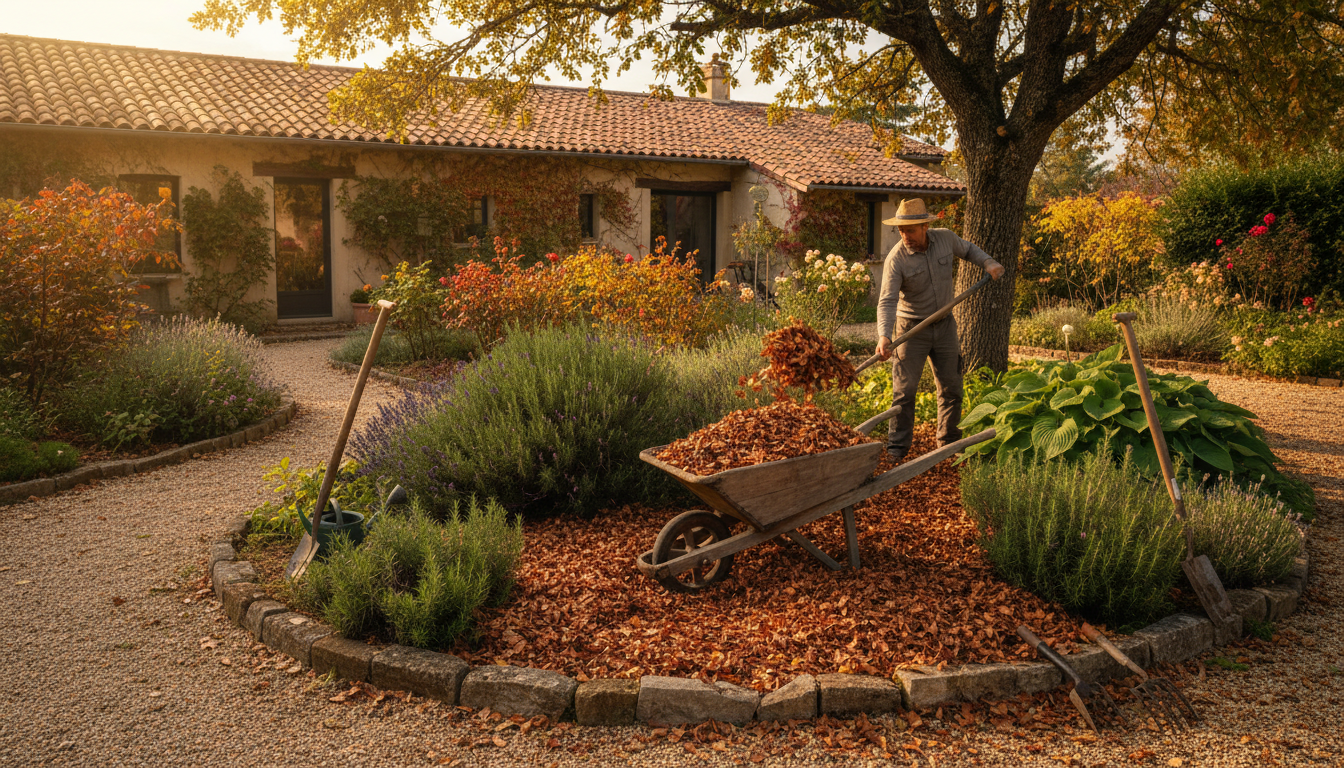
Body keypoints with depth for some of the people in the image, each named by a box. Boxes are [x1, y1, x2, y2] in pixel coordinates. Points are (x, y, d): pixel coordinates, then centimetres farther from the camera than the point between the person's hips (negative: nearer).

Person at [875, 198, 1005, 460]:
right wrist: (883, 336, -39)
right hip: (911, 328, -4)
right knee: (904, 389, -5)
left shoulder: (946, 238, -7)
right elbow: (887, 302, -25)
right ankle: (897, 446, 5)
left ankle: (950, 442, 24)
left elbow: (967, 249, 17)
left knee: (951, 387, 10)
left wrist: (989, 263, 0)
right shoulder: (896, 259, -19)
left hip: (944, 325, 4)